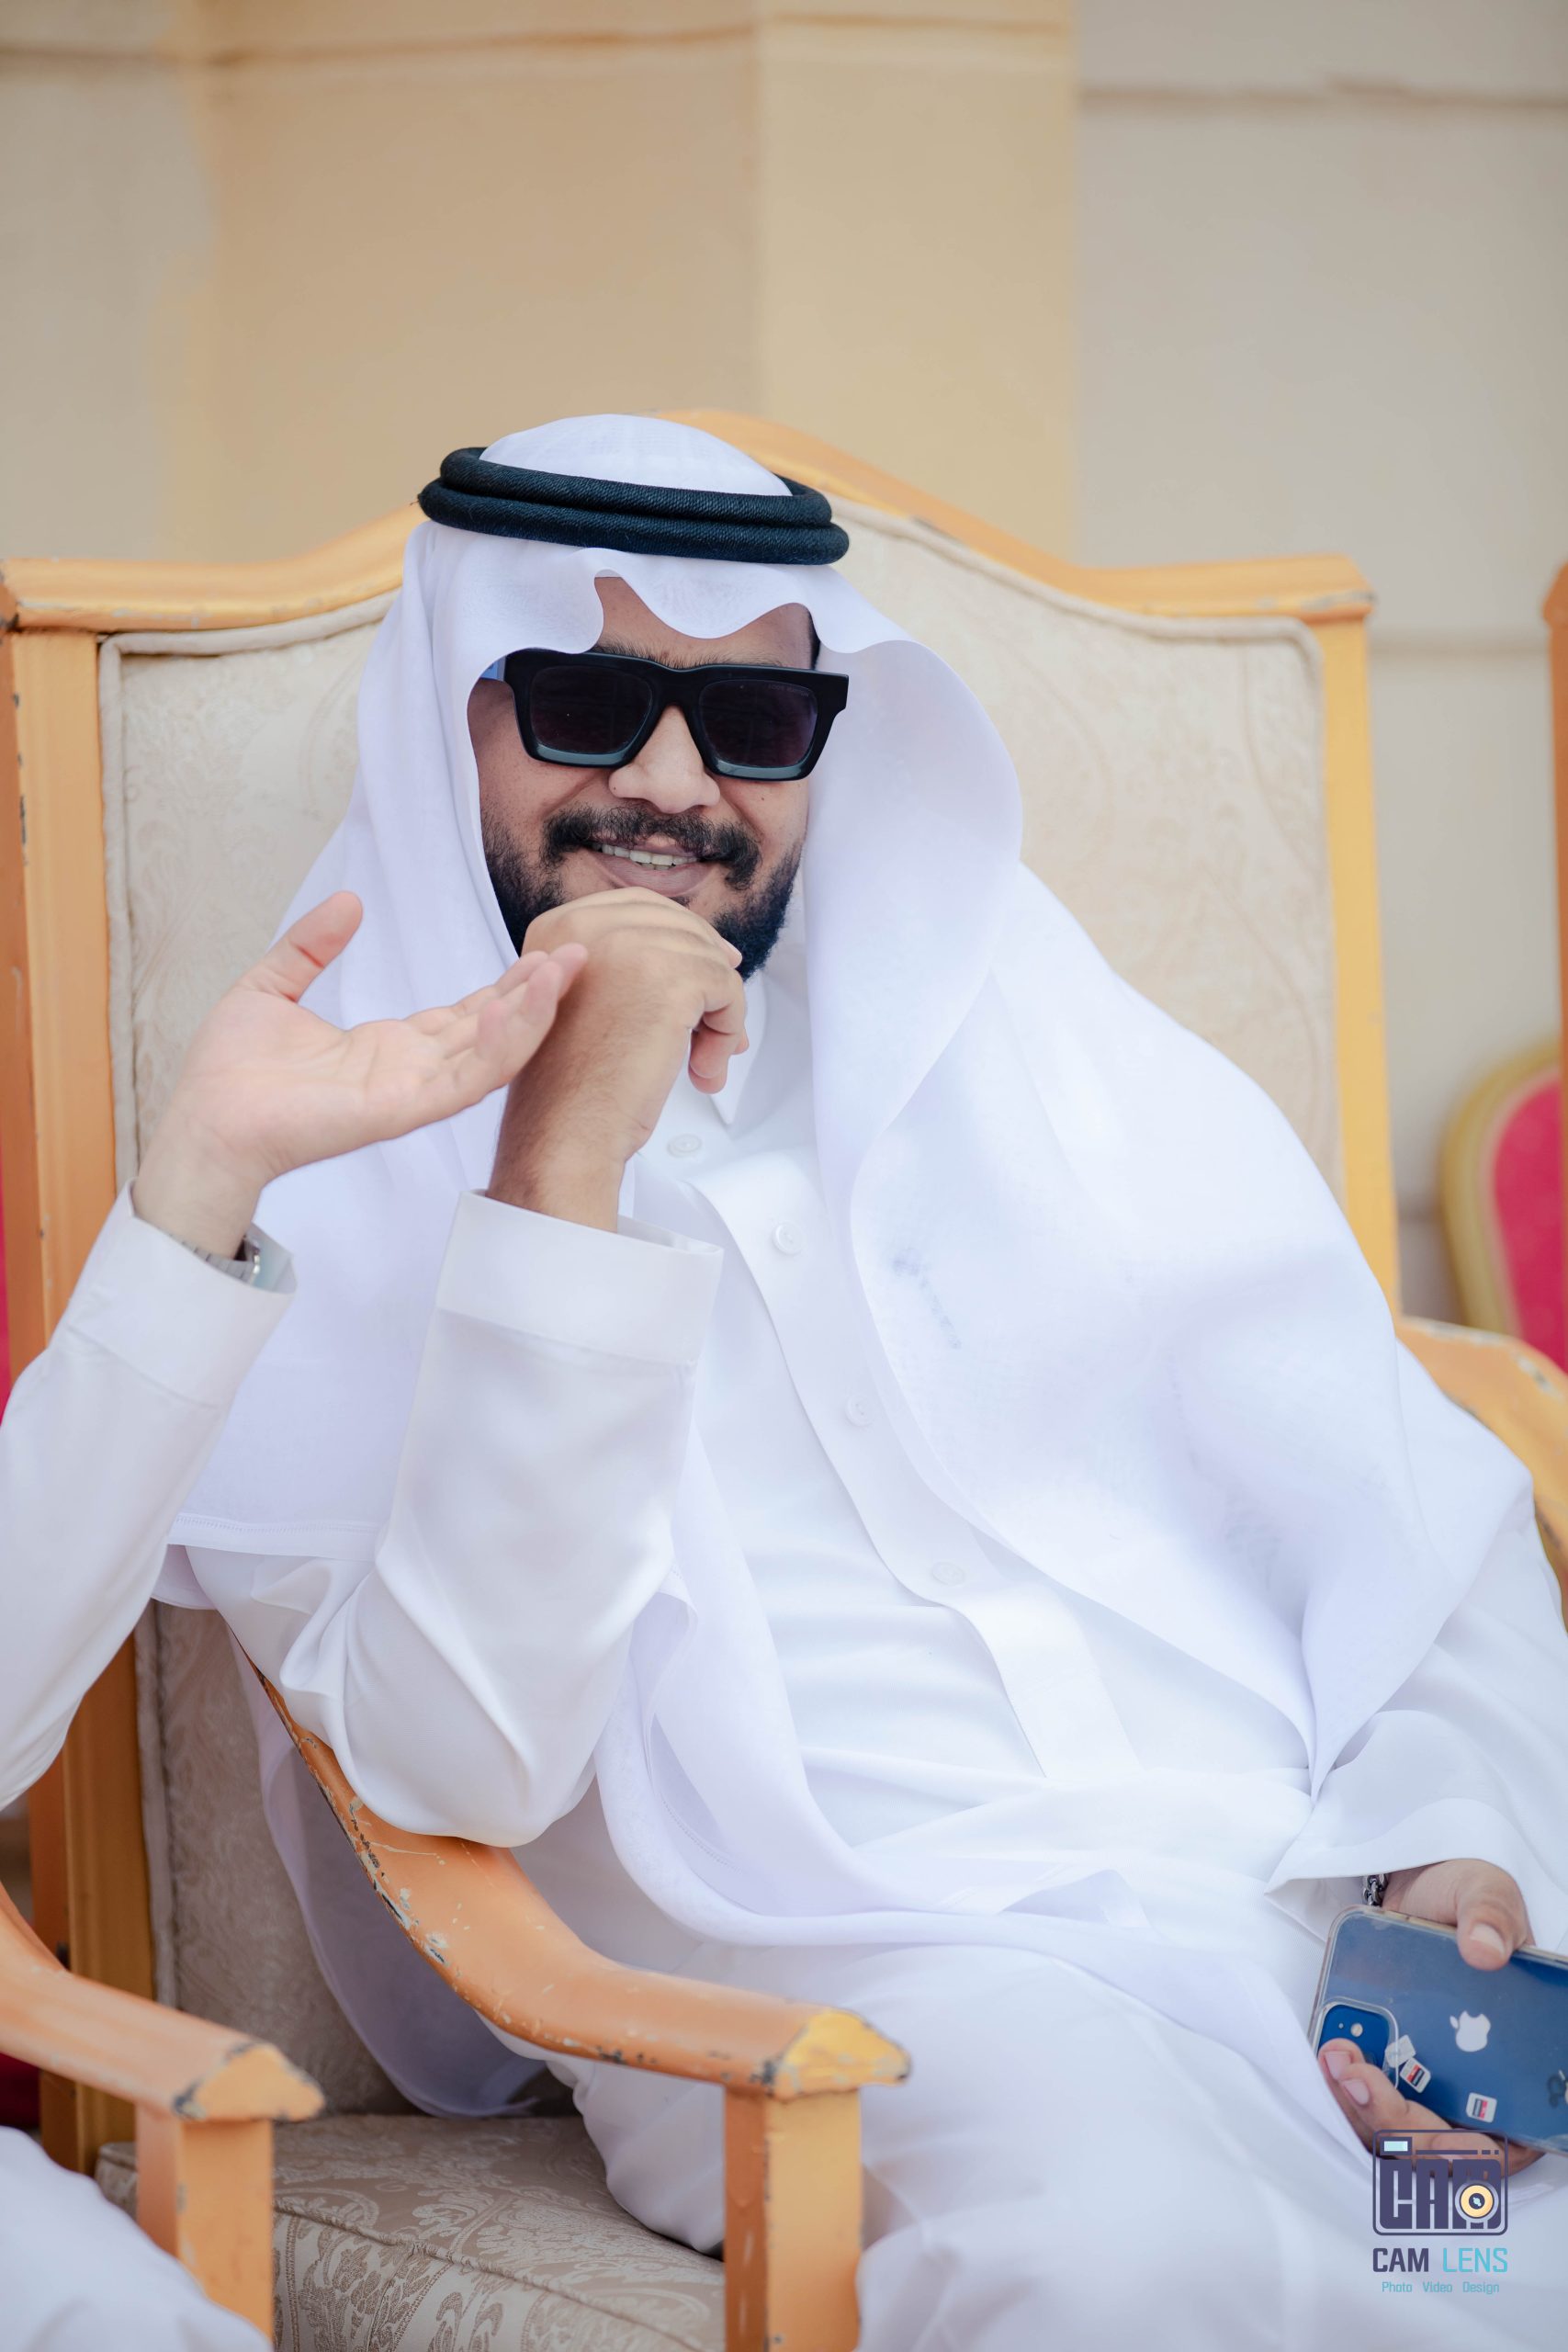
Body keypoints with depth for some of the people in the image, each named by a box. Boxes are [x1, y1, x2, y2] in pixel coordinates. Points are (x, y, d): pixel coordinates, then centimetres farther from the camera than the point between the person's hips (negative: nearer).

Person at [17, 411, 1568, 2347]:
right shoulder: (326, 1206, 6)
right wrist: (564, 1168, -16)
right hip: (870, 1964, -3)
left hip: (1343, 1894, 4)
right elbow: (458, 1767, -11)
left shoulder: (1040, 1070, 19)